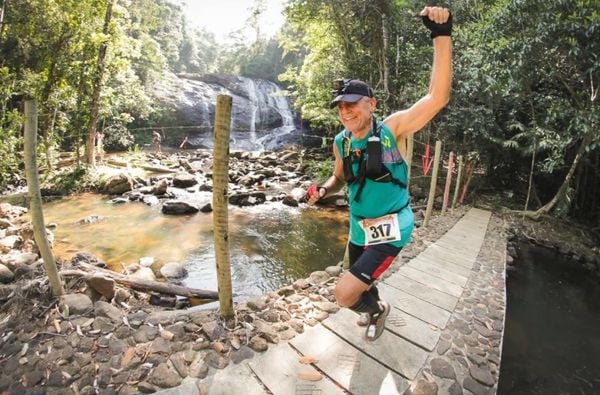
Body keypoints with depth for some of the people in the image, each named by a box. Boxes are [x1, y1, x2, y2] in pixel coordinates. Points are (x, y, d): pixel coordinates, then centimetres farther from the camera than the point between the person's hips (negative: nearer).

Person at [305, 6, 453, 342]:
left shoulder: (392, 129, -16)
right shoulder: (341, 143, -2)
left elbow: (438, 98, -28)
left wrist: (442, 35, -33)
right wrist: (322, 191, -7)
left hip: (391, 230, -6)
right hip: (359, 229, 6)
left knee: (345, 295, -12)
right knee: (362, 283, 27)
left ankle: (377, 309, 24)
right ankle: (375, 308, 64)